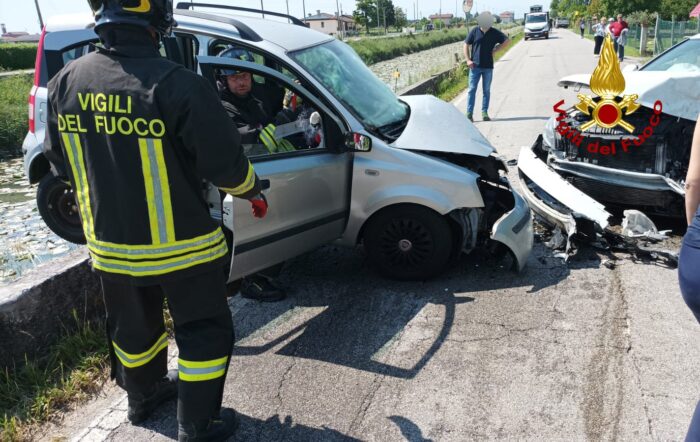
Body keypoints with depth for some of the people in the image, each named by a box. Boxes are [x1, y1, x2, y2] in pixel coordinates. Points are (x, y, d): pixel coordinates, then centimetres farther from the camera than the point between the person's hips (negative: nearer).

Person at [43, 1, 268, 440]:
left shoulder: (65, 82, -4)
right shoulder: (177, 85, -24)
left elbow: (60, 161, 9)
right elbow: (225, 163, -18)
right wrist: (253, 191, 3)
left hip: (109, 244, 6)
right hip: (180, 245, -6)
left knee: (134, 327, 27)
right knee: (204, 333, 14)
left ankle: (143, 395, 50)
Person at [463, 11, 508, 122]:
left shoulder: (494, 33, 2)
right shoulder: (474, 31, 0)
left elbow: (506, 40, 8)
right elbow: (466, 45, 4)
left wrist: (496, 49, -3)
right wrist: (468, 60, -6)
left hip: (488, 67, 2)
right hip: (475, 66, -2)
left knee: (487, 90, 7)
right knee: (472, 89, -4)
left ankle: (484, 112, 15)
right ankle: (469, 113, -2)